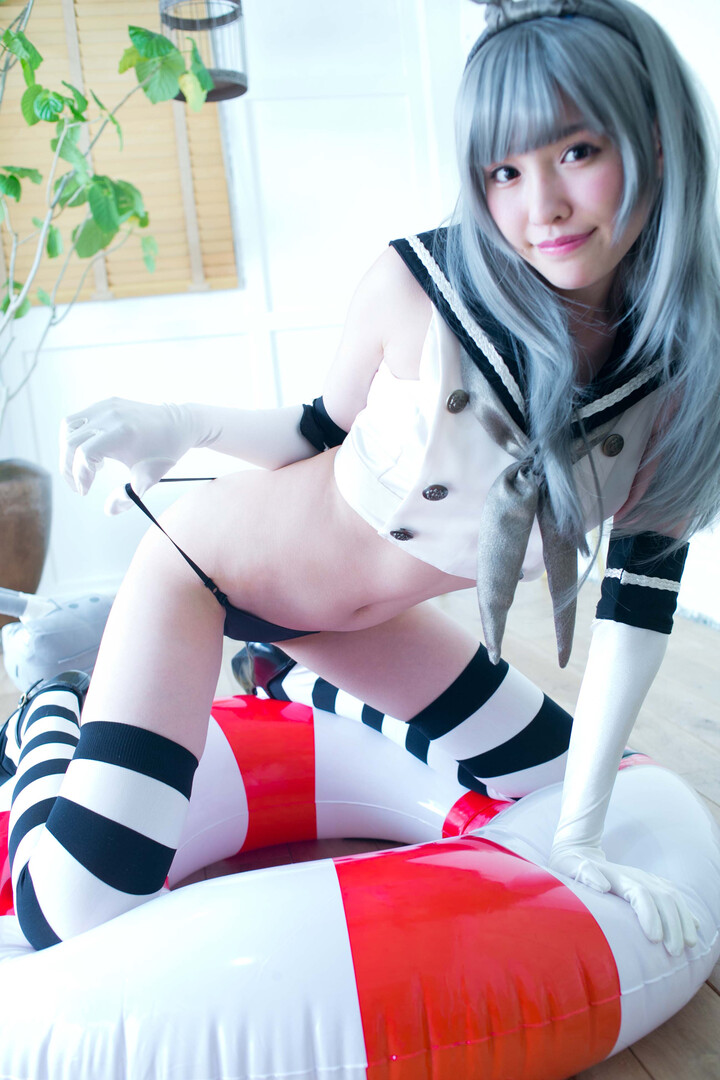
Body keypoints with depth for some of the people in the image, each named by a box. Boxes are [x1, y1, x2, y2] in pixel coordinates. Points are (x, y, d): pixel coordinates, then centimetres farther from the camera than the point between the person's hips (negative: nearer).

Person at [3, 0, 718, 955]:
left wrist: (580, 836, -10)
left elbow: (641, 589, -10)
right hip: (211, 567, -4)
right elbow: (327, 432, -6)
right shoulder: (418, 285, -26)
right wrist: (182, 423, -25)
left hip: (363, 616, 5)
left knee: (555, 783, 21)